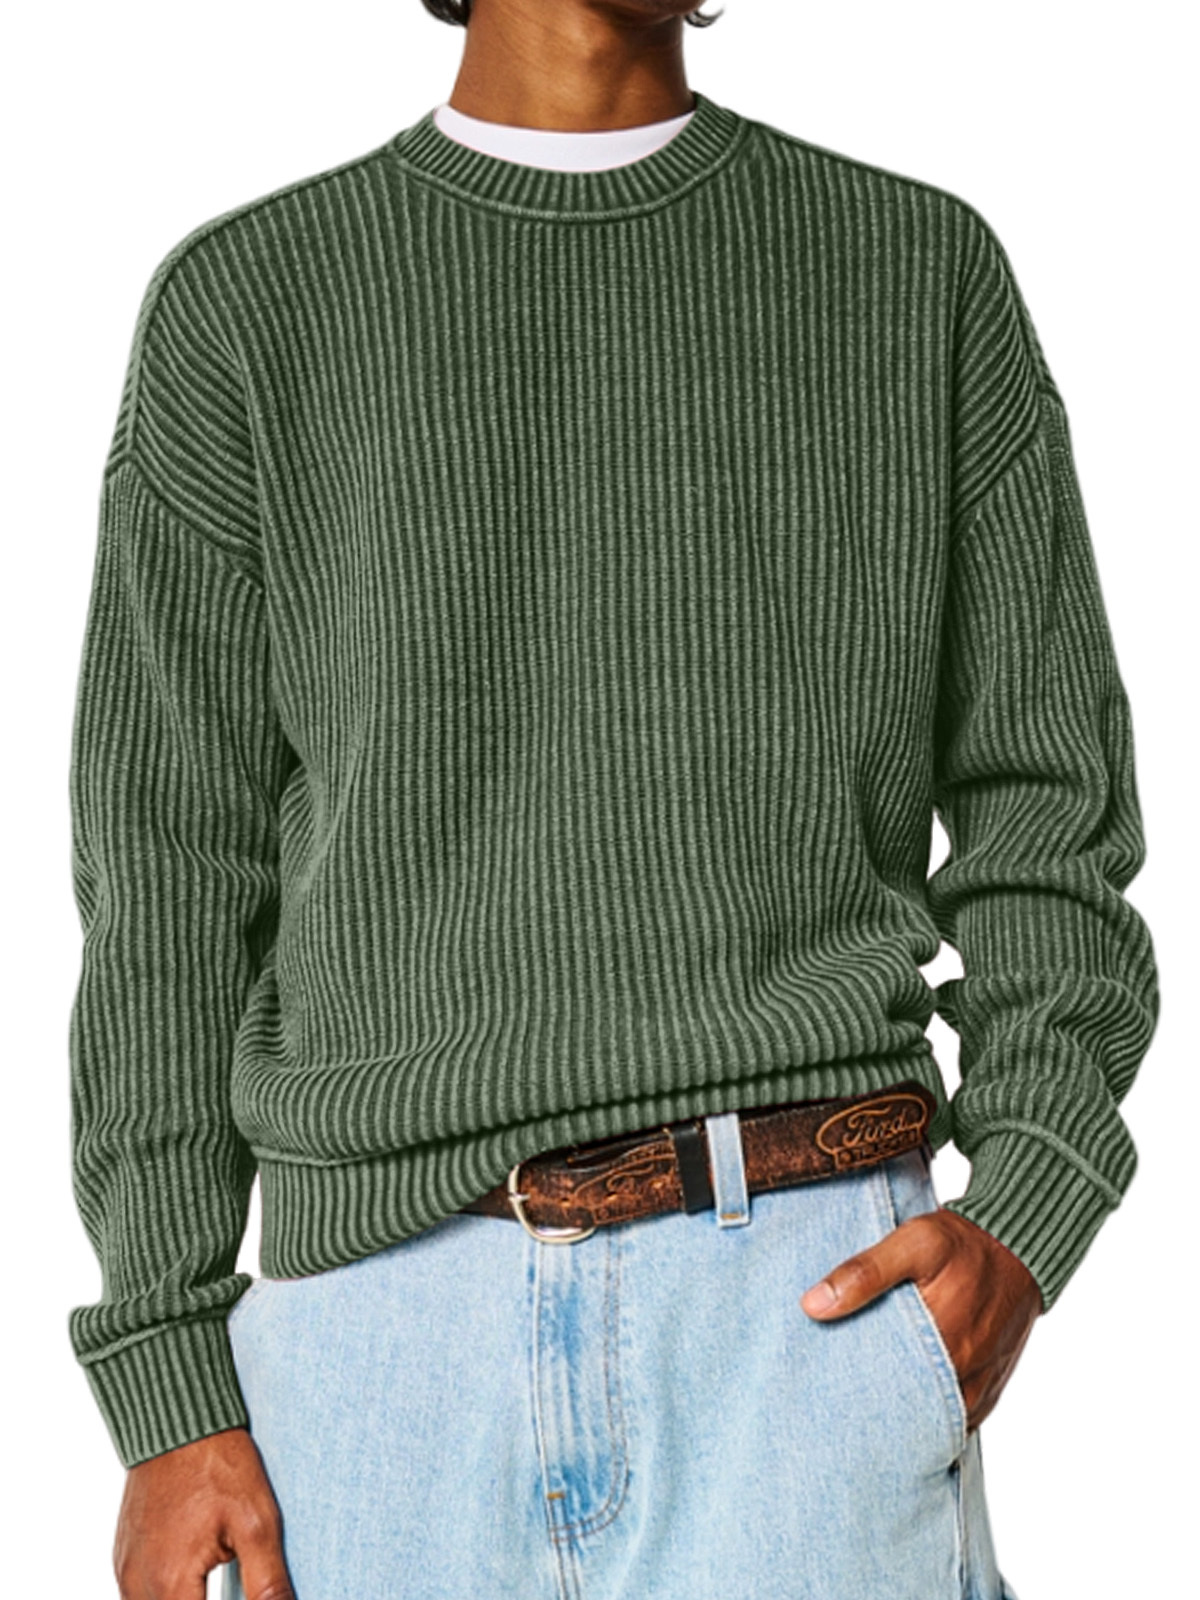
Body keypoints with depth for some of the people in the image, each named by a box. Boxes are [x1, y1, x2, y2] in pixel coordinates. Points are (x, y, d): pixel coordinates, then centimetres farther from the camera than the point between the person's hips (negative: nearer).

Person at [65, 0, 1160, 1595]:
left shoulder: (931, 276, 9)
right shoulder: (242, 308, 9)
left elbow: (1046, 822, 9)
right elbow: (172, 884, 6)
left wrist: (1024, 1230, -10)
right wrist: (168, 1399, -1)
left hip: (806, 1306, -1)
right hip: (400, 1339, 1)